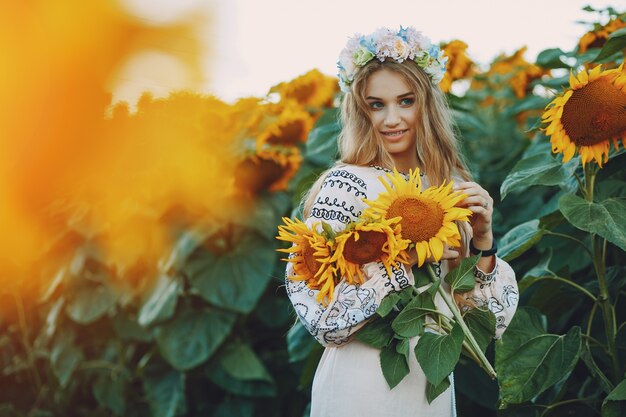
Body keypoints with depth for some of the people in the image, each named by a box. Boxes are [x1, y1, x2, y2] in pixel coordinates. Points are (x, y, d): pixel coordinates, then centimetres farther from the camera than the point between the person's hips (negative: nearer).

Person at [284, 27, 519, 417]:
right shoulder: (346, 185, -13)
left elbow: (493, 311, 2)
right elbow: (316, 304, -21)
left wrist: (482, 238, -12)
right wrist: (405, 257, -22)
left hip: (434, 383, 5)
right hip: (364, 383, -5)